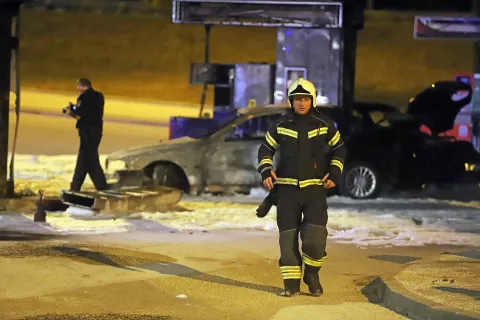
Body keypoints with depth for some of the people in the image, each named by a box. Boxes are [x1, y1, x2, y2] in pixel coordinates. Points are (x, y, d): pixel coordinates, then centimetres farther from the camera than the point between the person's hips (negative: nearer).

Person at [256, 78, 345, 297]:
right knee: (288, 237, 1)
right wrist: (266, 170, -3)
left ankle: (312, 275, 11)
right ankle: (291, 283, 8)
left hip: (315, 188, -1)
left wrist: (334, 173, 1)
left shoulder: (325, 125, 2)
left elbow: (338, 149, 14)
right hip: (287, 188, 1)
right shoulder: (281, 126, 4)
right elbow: (266, 149, 13)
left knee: (315, 238, -12)